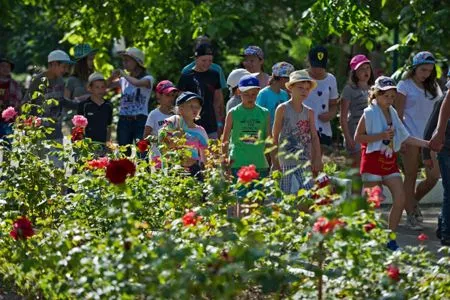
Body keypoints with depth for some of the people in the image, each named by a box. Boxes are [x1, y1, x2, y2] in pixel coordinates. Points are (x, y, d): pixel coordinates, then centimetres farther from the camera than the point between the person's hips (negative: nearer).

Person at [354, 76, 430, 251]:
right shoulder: (369, 113, -8)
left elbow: (404, 137, 14)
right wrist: (381, 136, -21)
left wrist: (428, 144, 6)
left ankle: (390, 239, 5)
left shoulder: (392, 113, 11)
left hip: (390, 161, 6)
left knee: (400, 198, -4)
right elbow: (357, 137, -12)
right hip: (373, 160, -6)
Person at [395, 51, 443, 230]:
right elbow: (398, 114, -3)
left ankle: (413, 201, 23)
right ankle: (410, 216, 8)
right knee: (411, 177, 0)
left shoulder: (433, 87, 14)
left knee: (433, 177, -2)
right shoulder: (405, 86, 0)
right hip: (411, 136, -4)